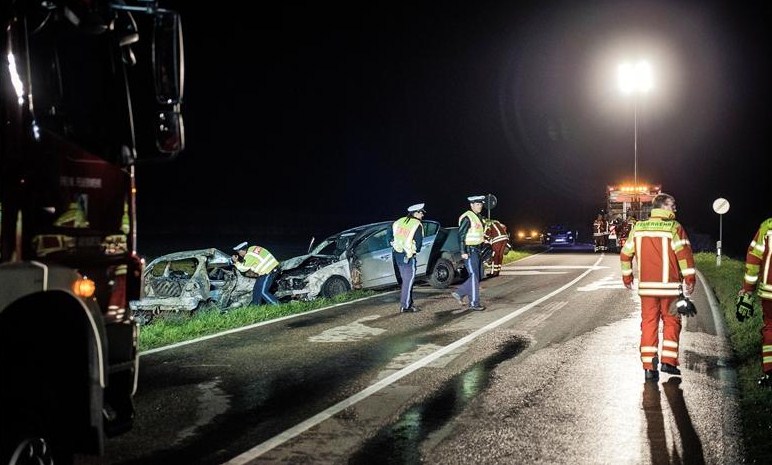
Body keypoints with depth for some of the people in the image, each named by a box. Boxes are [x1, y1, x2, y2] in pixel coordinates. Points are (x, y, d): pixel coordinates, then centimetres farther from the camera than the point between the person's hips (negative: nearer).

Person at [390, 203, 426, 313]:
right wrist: (416, 251, 10)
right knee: (409, 280, -1)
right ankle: (405, 306, -1)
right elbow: (418, 242, -8)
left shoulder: (399, 222, 10)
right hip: (408, 256, -7)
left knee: (406, 279, 17)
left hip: (397, 253, 7)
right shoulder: (417, 225, -10)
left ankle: (408, 303, 22)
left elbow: (392, 236, 13)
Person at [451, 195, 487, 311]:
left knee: (476, 276, 10)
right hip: (469, 251, -9)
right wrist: (463, 252, -22)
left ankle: (459, 293, 20)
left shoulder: (478, 217, 15)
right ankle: (474, 303, -2)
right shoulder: (467, 218, -14)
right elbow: (461, 235, -18)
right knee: (474, 277, -7)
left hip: (476, 250, 9)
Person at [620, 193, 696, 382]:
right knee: (671, 322, 12)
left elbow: (625, 254, 9)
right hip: (669, 286, -3)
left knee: (648, 323, 6)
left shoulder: (638, 228, 6)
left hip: (646, 286, 3)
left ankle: (649, 367, 4)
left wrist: (626, 276, 21)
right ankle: (668, 361, 9)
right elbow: (684, 253, -13)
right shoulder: (674, 227, -7)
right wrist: (690, 278, -7)